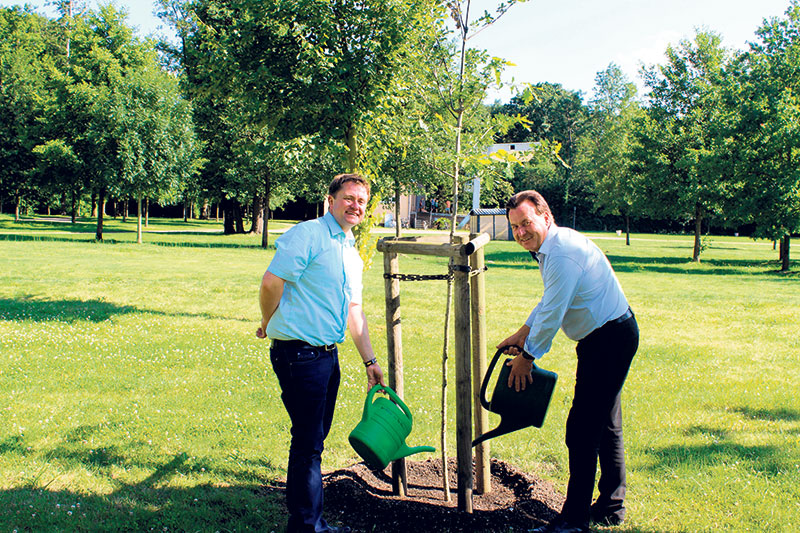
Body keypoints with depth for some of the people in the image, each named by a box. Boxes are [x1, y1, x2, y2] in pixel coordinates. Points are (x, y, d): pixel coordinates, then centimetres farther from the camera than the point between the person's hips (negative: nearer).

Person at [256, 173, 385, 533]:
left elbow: (353, 310, 22)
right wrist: (269, 324, -3)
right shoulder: (307, 235, -11)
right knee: (307, 443, -2)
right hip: (299, 352, -9)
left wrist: (370, 360, 21)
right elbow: (272, 281, -19)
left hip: (328, 354, 9)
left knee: (313, 441, 17)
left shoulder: (352, 253, 18)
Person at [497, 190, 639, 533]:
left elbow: (553, 313, -22)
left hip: (608, 341, -11)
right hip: (613, 337, 11)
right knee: (606, 426, 19)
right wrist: (522, 334, 20)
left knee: (582, 430, -7)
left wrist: (527, 356, -10)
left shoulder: (563, 253, -23)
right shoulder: (551, 247, 10)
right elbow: (550, 300, 23)